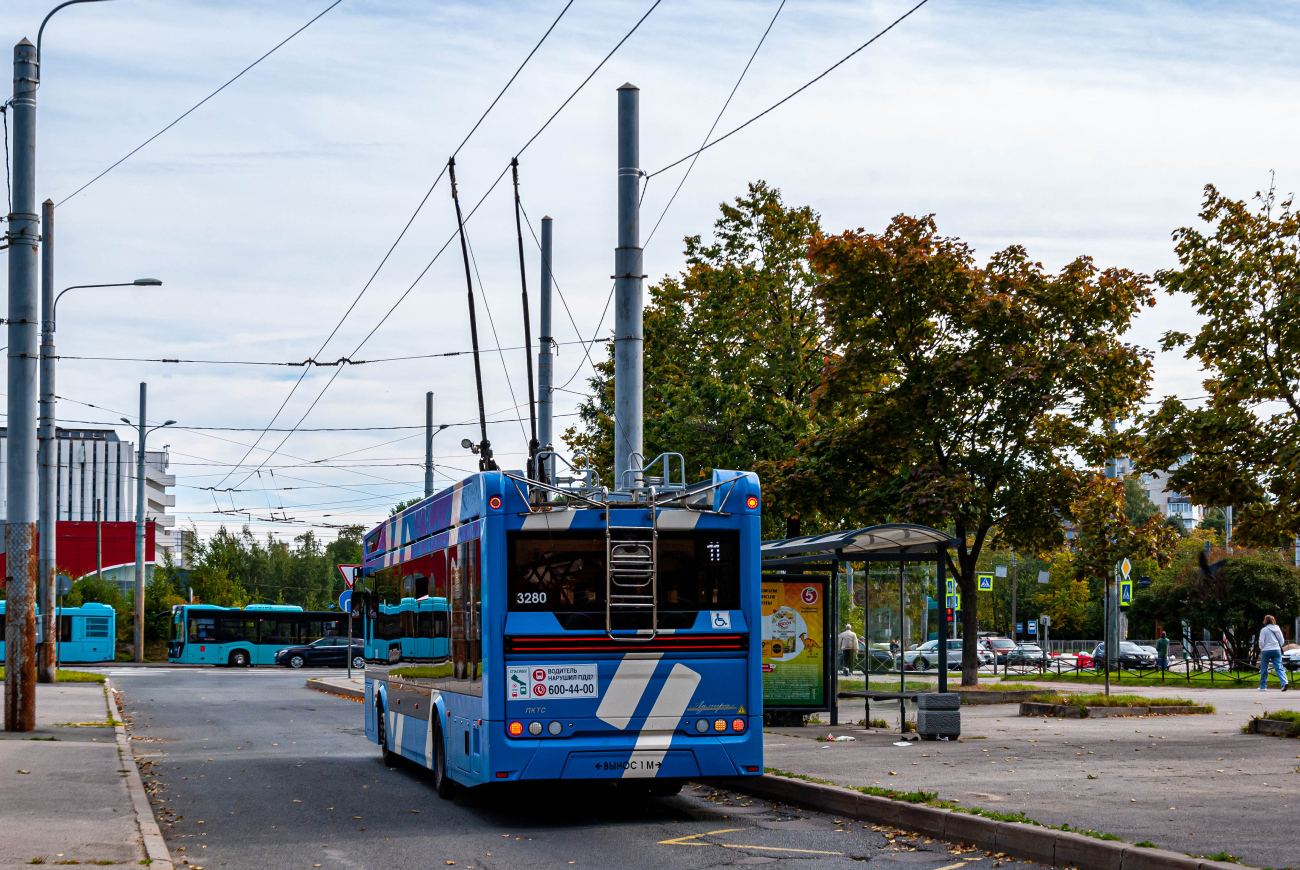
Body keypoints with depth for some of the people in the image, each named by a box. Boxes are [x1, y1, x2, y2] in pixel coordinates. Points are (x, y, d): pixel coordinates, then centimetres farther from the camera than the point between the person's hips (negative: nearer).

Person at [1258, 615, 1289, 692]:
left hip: (1266, 651, -3)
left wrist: (1261, 648, 11)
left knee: (1264, 669, 10)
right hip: (1276, 650, 3)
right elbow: (1282, 641, 8)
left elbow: (1261, 642, -8)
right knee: (1279, 667, -2)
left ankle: (1263, 686, 17)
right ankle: (1284, 682, -24)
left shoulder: (1264, 630, -7)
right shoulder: (1278, 629, 6)